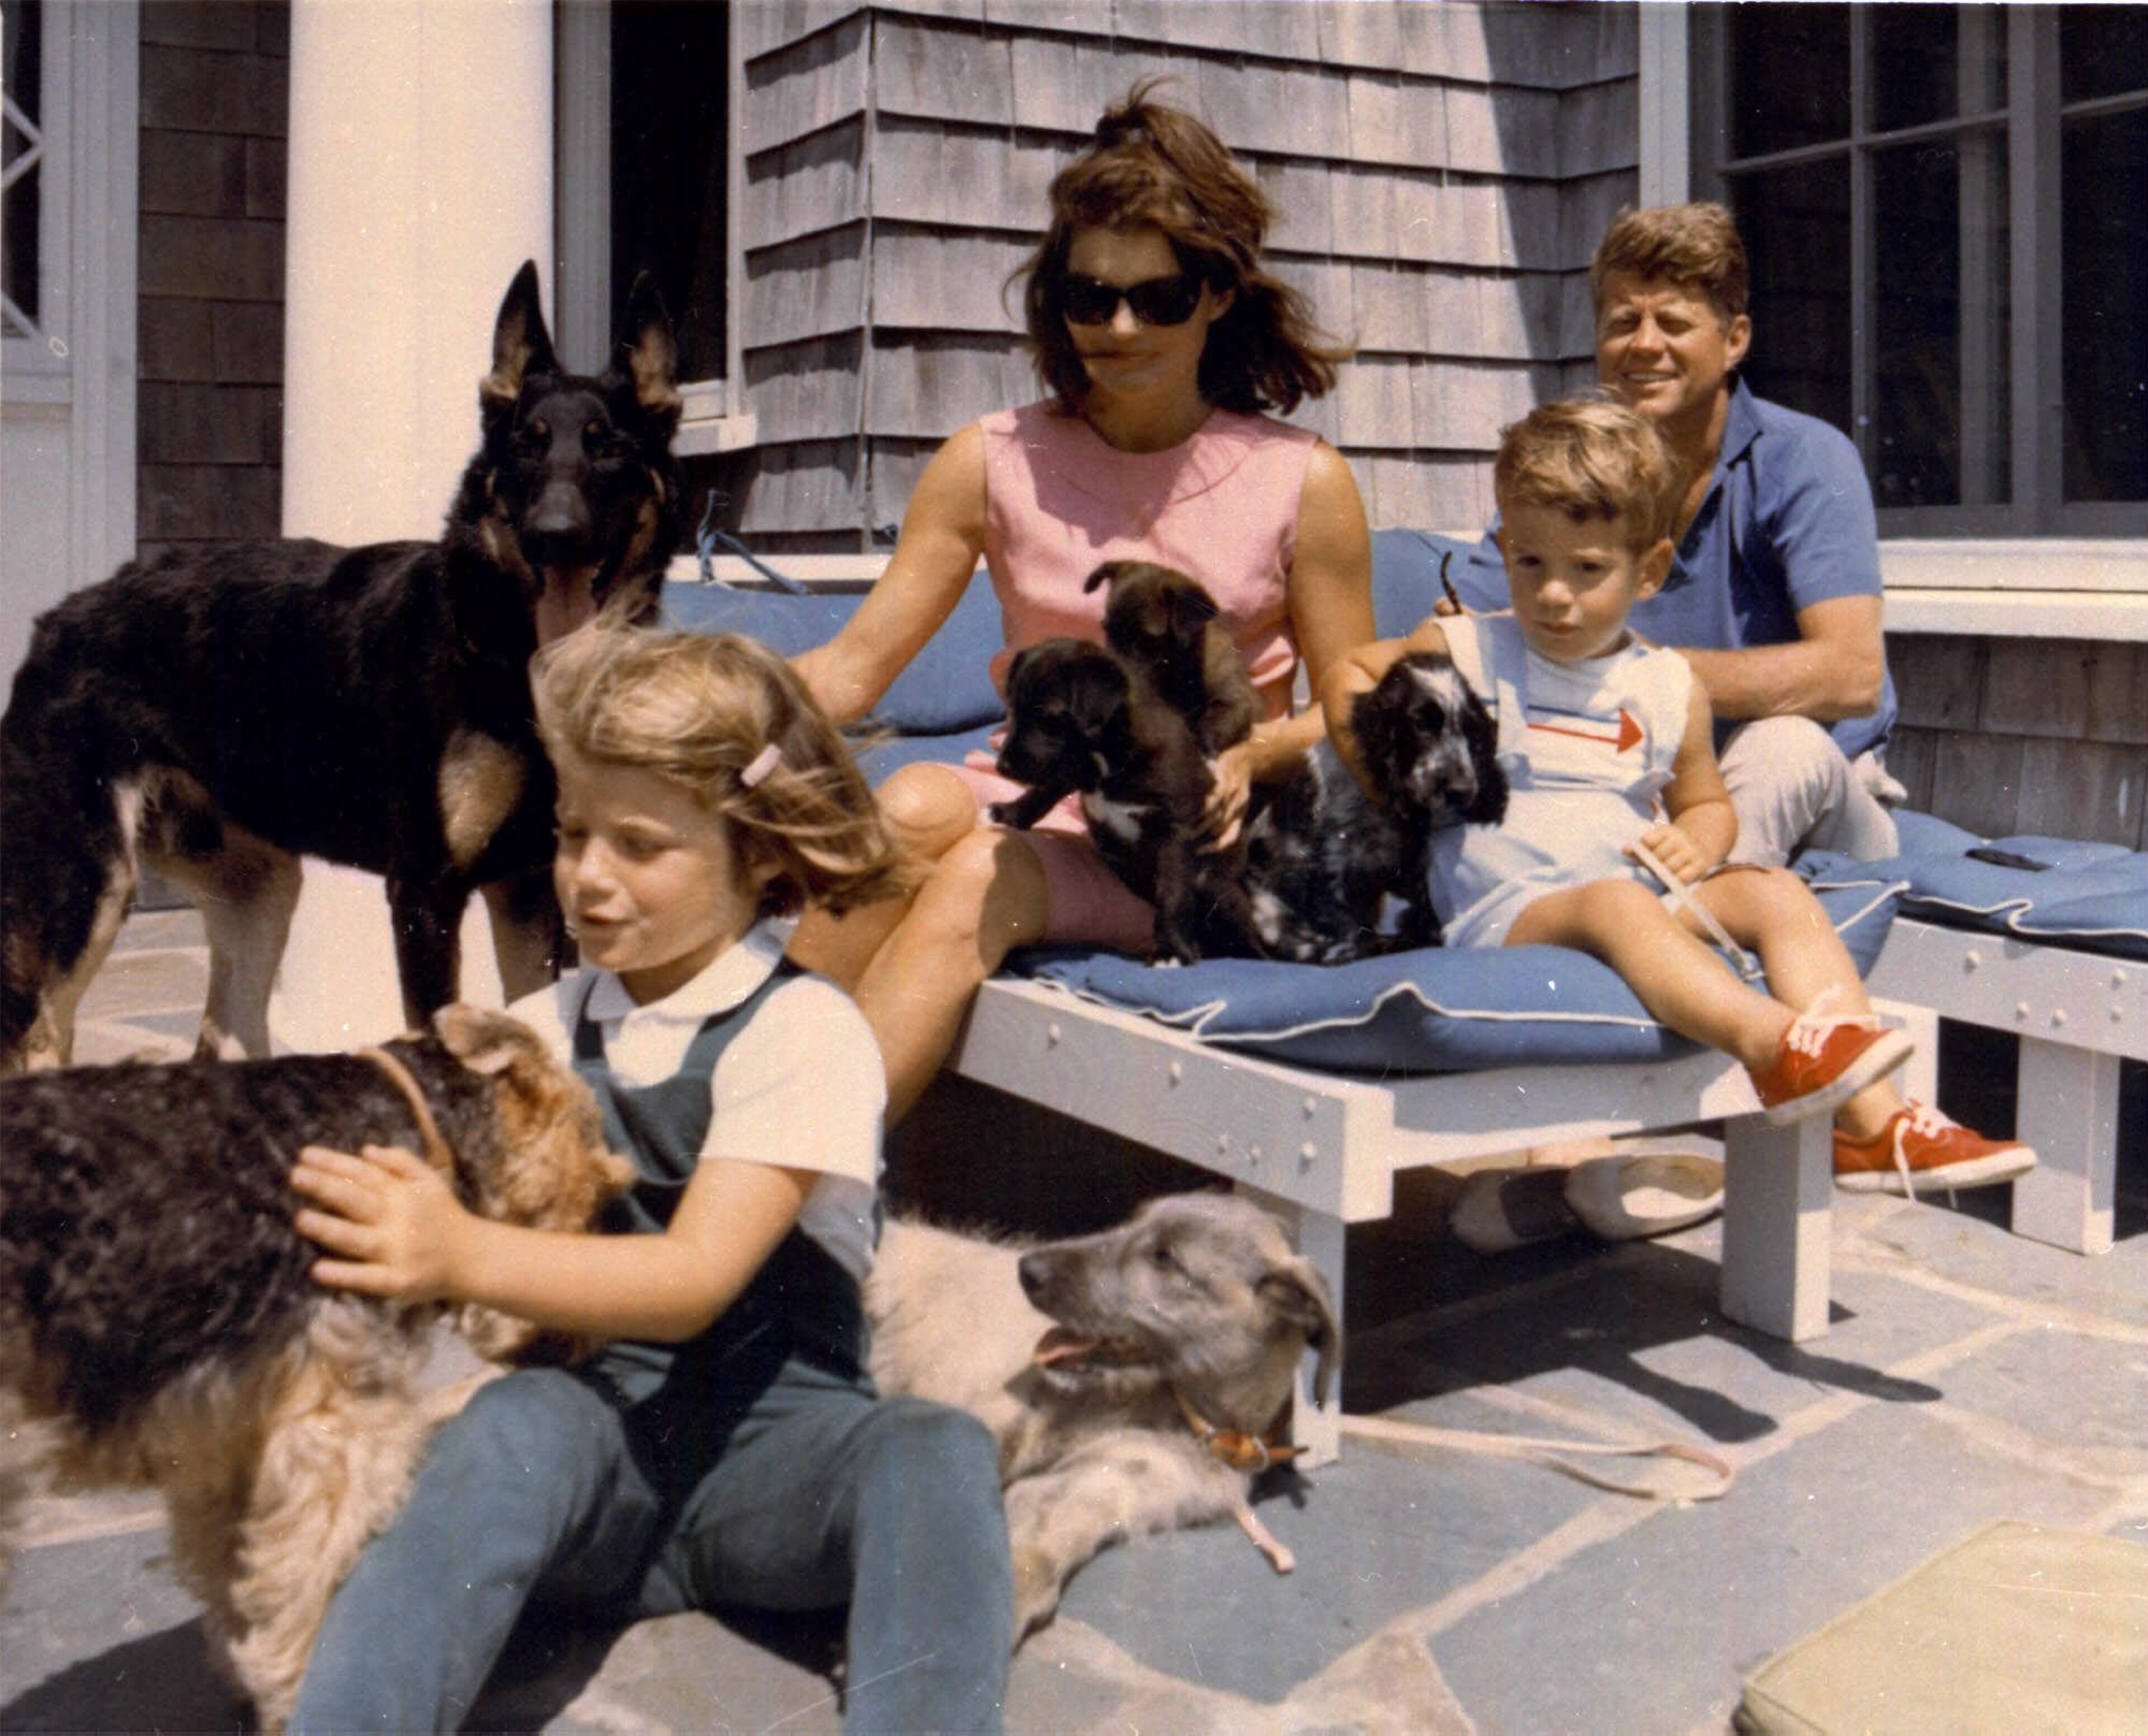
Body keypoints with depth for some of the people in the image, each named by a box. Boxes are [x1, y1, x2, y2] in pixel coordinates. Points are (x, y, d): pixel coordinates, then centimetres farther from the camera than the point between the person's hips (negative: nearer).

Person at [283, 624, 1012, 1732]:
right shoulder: (549, 1027, 11)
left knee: (936, 1459, -34)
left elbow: (696, 1280, -20)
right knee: (514, 1424, -32)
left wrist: (462, 1256, -34)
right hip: (600, 1429, 3)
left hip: (775, 1447, -2)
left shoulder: (804, 1034, -7)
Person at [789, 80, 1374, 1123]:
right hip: (1034, 804, 3)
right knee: (913, 807, -32)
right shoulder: (995, 464, 7)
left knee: (982, 878, -31)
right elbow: (850, 672, 1)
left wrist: (1250, 757, -17)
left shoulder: (1301, 483, 3)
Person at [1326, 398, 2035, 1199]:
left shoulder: (1670, 688, 12)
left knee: (1778, 893, -17)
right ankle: (1775, 1044, -55)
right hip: (1507, 912, -4)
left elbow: (1708, 803, 23)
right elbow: (1352, 671, 20)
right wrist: (1368, 743, 0)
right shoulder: (1460, 652, 6)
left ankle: (1872, 1123, -25)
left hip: (1644, 897, 5)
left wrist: (1693, 844, -1)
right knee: (1614, 902, -35)